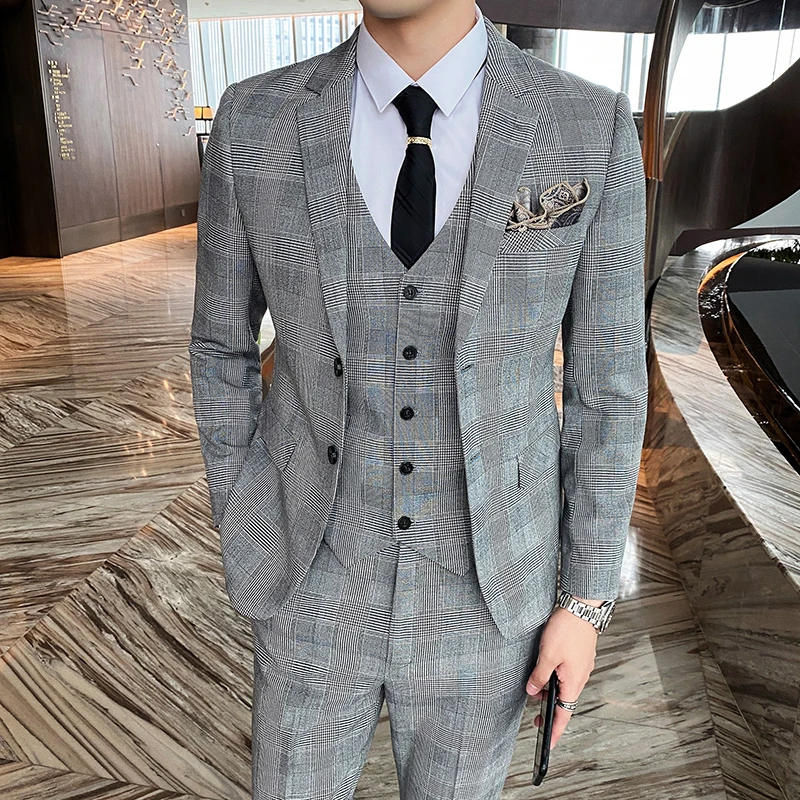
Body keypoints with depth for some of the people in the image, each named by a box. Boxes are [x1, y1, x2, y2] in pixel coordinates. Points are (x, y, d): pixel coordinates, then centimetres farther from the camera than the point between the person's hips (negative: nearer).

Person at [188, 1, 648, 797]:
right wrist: (241, 534, 7)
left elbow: (605, 377, -5)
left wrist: (586, 600, -2)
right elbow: (224, 343, 3)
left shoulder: (592, 132, -12)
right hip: (320, 586, 1)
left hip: (483, 593, 0)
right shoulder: (255, 125, -10)